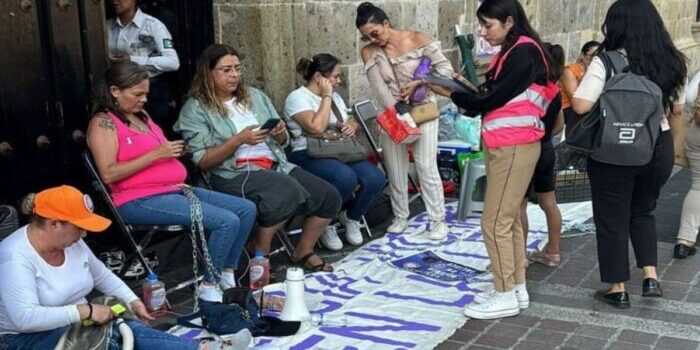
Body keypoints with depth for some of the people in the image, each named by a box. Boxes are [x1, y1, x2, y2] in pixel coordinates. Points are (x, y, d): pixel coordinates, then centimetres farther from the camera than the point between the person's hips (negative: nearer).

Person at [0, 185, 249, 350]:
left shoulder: (70, 242, 1)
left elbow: (102, 275, 16)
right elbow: (25, 317, -34)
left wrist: (132, 300, 1)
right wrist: (85, 311, -31)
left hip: (75, 325, 8)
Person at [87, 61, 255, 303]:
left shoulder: (141, 115, 18)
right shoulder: (104, 123, -7)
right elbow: (108, 173, -19)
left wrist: (174, 152, 6)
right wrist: (155, 154, -19)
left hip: (175, 189, 9)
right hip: (140, 201, -9)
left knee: (247, 209, 1)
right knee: (227, 221, -23)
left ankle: (227, 275, 5)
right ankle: (209, 287, -9)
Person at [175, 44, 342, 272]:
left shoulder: (254, 95, 17)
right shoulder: (195, 109, 0)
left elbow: (282, 143, 20)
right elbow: (202, 161, -8)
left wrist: (280, 133, -5)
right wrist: (238, 140, -18)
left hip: (276, 165, 7)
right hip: (233, 174, -6)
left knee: (329, 196, -10)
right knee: (289, 193, -33)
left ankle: (304, 252, 10)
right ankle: (259, 255, -13)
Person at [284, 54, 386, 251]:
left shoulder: (334, 96, 21)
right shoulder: (298, 97, -5)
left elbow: (352, 123, 28)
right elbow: (317, 127, -21)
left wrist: (352, 125, 3)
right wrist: (326, 97, -10)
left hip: (340, 153, 7)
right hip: (308, 155, -7)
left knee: (375, 178, -20)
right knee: (346, 177, -36)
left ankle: (352, 218, 7)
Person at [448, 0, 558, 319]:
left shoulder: (525, 51, -13)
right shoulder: (510, 53, 16)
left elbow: (494, 98, -16)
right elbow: (489, 96, 12)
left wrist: (453, 94, -4)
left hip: (514, 147, -10)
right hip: (501, 146, 10)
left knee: (495, 222, -6)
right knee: (510, 220, 12)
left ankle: (506, 295, 3)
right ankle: (517, 288, 20)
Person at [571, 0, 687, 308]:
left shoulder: (606, 62, -14)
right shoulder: (671, 63, 3)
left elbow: (581, 105, -19)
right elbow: (678, 111, 11)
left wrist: (572, 84, 0)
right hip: (658, 147, 5)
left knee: (612, 220, 10)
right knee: (643, 212, 25)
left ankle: (618, 289, 19)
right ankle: (651, 277, 16)